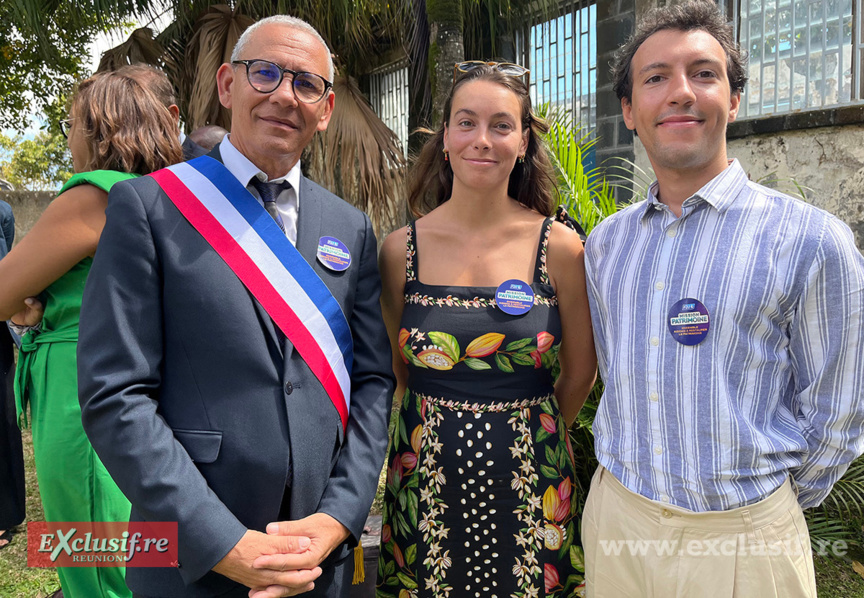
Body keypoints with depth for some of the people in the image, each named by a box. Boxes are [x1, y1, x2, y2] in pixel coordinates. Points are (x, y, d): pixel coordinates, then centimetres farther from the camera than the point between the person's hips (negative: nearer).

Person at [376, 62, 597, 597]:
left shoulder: (560, 246, -8)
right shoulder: (402, 248, -5)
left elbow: (580, 372, 4)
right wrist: (439, 429, 12)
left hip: (529, 484, 0)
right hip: (427, 480, 1)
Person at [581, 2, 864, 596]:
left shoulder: (811, 240, -13)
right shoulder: (605, 242, 1)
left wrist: (754, 513, 4)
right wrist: (633, 489, 12)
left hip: (742, 538, -3)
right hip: (615, 516, 4)